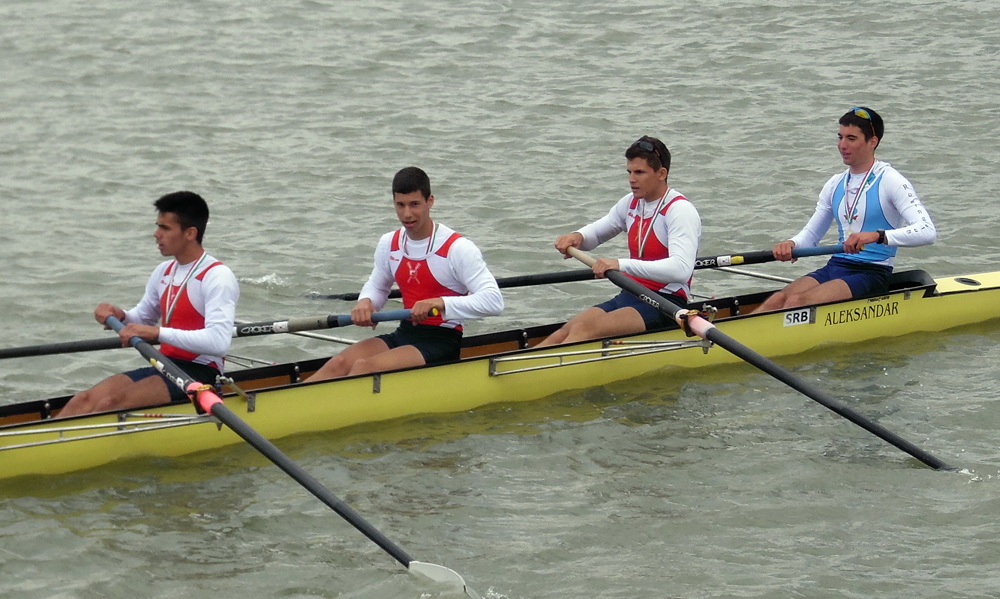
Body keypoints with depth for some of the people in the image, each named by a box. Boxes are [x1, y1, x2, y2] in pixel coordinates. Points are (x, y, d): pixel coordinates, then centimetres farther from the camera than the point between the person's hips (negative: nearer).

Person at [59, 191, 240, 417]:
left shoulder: (217, 276, -12)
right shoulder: (164, 272, 14)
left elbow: (218, 341, -26)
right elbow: (143, 319, 28)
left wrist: (157, 332, -30)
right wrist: (120, 316, 3)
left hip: (200, 374, -8)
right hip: (164, 367, 8)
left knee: (113, 401, -29)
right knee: (84, 400, -14)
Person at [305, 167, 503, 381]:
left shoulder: (457, 248, -13)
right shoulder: (389, 244, 7)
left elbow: (494, 301, -22)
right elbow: (377, 286, 24)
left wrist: (440, 303, -34)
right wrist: (365, 302, -2)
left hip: (443, 341, -7)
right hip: (405, 333, 7)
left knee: (364, 368, -28)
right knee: (339, 364, -19)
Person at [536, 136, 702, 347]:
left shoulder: (681, 210, -14)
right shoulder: (632, 203, 11)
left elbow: (681, 269, -29)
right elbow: (596, 232, 27)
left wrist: (622, 264, -38)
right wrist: (577, 237, 0)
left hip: (666, 304, -8)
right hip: (630, 296, 8)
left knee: (585, 329, -28)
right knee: (564, 333, -15)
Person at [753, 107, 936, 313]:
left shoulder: (889, 181, -6)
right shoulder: (836, 184, 15)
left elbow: (928, 232, -19)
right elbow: (811, 234, 24)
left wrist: (877, 236, -33)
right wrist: (790, 245, -1)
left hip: (872, 275, -6)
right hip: (834, 268, 6)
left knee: (797, 302, -30)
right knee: (778, 300, -23)